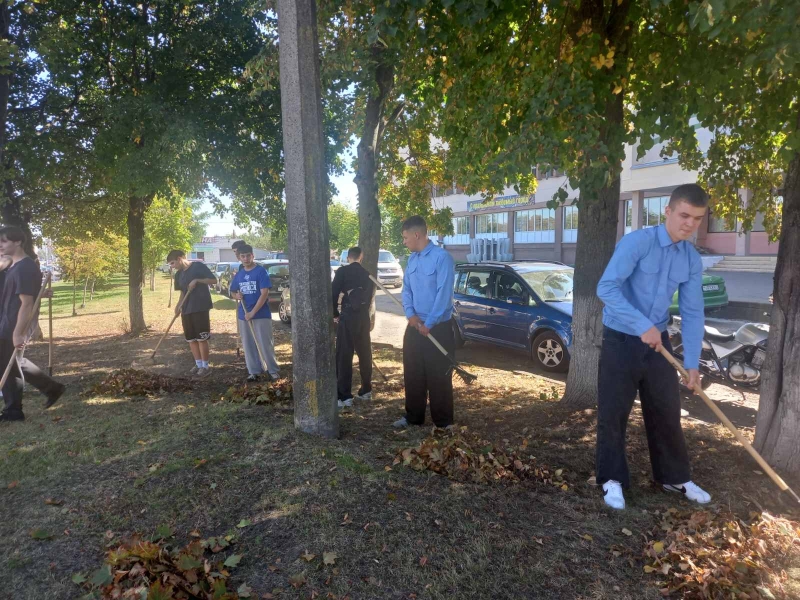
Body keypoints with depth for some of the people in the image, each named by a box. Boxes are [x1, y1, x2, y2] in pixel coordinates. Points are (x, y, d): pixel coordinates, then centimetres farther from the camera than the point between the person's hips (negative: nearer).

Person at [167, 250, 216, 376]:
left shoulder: (198, 266, -8)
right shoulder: (178, 275, 13)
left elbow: (214, 280, -11)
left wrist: (197, 280, -20)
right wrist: (178, 304, 4)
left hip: (201, 308, -7)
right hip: (186, 310, 7)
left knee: (202, 338, -4)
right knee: (191, 339, 9)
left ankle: (205, 366, 6)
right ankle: (198, 364, 21)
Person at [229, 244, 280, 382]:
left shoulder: (261, 271, -9)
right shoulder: (239, 274, 9)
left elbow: (264, 294, -15)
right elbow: (233, 291, 21)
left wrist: (252, 312, -18)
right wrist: (236, 295, -4)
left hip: (261, 315, -6)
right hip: (243, 315, 6)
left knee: (265, 344, -2)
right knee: (248, 345, 9)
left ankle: (273, 370, 10)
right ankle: (254, 371, 19)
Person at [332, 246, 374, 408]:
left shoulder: (342, 272, -4)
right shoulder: (367, 274, 11)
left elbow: (333, 294, -9)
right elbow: (369, 296, 12)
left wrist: (335, 314, 3)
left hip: (347, 318, -5)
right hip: (363, 318, 5)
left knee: (344, 356, -2)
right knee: (365, 354, 15)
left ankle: (345, 396, -3)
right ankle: (366, 391, 24)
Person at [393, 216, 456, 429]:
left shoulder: (441, 257, -14)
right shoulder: (412, 259, 10)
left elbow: (444, 293, -18)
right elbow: (406, 289, 11)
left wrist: (429, 323, -17)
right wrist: (411, 314, -7)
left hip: (438, 327, -7)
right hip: (414, 326, 7)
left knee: (438, 376, 1)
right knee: (412, 374, 14)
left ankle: (443, 422, 14)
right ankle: (413, 417, 28)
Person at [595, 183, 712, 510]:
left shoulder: (693, 260, 3)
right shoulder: (636, 242, -16)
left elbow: (693, 313, 5)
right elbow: (606, 288, -25)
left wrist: (692, 363, -1)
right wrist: (642, 326, -30)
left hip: (658, 342, 6)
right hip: (620, 341, -5)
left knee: (667, 412, 15)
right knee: (613, 414, 3)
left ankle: (675, 477, 34)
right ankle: (612, 479, 20)